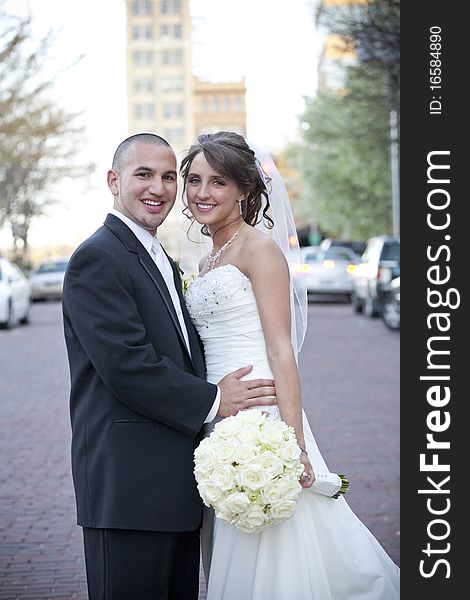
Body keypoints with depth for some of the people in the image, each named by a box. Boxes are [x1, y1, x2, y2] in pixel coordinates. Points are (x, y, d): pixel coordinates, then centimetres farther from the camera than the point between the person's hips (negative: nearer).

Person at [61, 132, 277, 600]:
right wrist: (213, 400, -11)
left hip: (176, 487, 9)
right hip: (128, 487, -9)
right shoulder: (97, 258, -11)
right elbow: (127, 365, -20)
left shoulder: (162, 263, 20)